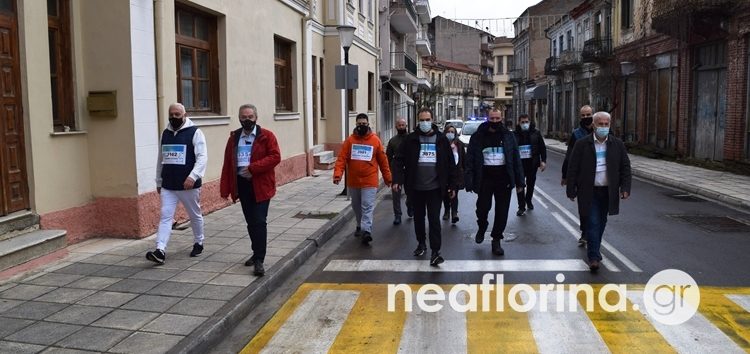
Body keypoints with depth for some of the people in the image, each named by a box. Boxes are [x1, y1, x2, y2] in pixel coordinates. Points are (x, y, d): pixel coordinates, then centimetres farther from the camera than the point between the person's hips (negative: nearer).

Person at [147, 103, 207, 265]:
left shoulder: (194, 132, -8)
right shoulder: (165, 133, 11)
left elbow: (202, 157, -16)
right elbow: (161, 159, 18)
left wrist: (193, 176, -29)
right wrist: (159, 181, 20)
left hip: (188, 185, -4)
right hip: (168, 186, 4)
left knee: (195, 216, 12)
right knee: (165, 217, -4)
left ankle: (198, 243, 31)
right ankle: (160, 251, -9)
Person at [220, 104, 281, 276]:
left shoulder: (267, 136, -2)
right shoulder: (234, 138, 11)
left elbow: (275, 157, -12)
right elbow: (227, 163, 8)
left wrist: (253, 168, -19)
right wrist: (225, 188, 2)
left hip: (261, 185, -4)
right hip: (242, 184, 5)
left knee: (259, 222, -7)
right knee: (251, 222, 13)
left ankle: (259, 260, -4)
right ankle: (257, 253, 28)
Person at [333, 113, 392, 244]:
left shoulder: (375, 140, -2)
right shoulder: (350, 140, -1)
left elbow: (383, 160, 4)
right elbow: (342, 158, -7)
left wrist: (387, 178, 8)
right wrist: (337, 174, -21)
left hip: (369, 181, -3)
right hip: (353, 181, 3)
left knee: (367, 207, -10)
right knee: (356, 206, 18)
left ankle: (366, 231, -15)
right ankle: (360, 226, 37)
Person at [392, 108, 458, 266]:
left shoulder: (442, 139, 1)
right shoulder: (411, 139, 0)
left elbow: (450, 163, 4)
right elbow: (399, 160, -2)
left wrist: (452, 185, 2)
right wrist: (397, 179, -14)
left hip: (435, 187, -2)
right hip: (415, 187, 2)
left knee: (434, 219, -4)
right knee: (418, 217, 16)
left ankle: (435, 251, -1)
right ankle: (421, 244, 34)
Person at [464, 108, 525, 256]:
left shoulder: (508, 136, 4)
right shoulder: (478, 136, -1)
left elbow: (516, 159, 4)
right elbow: (470, 159, -4)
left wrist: (519, 181, -1)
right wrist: (470, 181, -12)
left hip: (504, 178, 1)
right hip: (485, 178, -1)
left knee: (502, 212, 5)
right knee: (482, 207, 5)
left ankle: (496, 241, 19)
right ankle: (481, 228, 36)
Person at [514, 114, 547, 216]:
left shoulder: (536, 133, 2)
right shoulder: (515, 134, -2)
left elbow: (542, 148, 5)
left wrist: (543, 161, -2)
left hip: (532, 163, 2)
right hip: (519, 163, -2)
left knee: (531, 183, 14)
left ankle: (528, 201, 36)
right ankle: (521, 207, 2)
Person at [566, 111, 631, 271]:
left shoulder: (617, 144, 4)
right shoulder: (582, 144, -5)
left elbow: (625, 167, 7)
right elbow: (573, 168, -4)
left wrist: (625, 188, -2)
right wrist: (571, 190, -6)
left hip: (608, 191, 4)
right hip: (589, 191, -4)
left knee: (601, 223, 16)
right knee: (593, 223, -7)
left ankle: (593, 249, 35)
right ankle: (593, 257, -4)